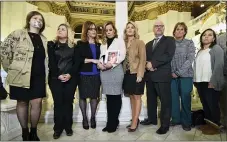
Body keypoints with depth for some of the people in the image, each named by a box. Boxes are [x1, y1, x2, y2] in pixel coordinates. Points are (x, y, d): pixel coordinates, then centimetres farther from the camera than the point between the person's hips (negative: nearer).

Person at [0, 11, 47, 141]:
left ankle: (34, 132, 20)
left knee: (37, 103, 1)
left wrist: (45, 74, 11)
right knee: (22, 103, 8)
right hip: (21, 76, -3)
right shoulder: (17, 34, -3)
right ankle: (25, 132, 24)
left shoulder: (44, 39, 12)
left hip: (38, 77, 4)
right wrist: (10, 68, -3)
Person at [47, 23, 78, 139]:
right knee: (58, 102, 0)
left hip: (71, 78, 0)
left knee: (68, 102, 4)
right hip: (55, 78, 0)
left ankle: (68, 127, 15)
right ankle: (58, 128, 12)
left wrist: (70, 74, -13)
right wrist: (58, 75, -12)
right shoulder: (52, 45, 9)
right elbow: (51, 62, -1)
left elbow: (76, 62, 1)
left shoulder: (73, 46, 10)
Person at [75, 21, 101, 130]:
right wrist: (92, 60, -16)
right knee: (83, 96, 6)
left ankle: (93, 117, 22)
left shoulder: (99, 45, 12)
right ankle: (84, 118, 21)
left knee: (94, 96, 7)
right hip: (84, 74, -2)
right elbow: (77, 59, -11)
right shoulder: (80, 44, 1)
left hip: (96, 74, 3)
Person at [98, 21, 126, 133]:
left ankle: (113, 123, 7)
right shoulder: (103, 44, 22)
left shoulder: (119, 41, 7)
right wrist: (100, 63, -5)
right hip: (104, 71, 5)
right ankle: (110, 122, 15)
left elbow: (122, 56, -5)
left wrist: (112, 64, -18)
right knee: (109, 96, 6)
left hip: (115, 70, -4)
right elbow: (101, 56, 17)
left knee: (116, 96, -3)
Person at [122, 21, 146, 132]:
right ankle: (134, 119, 26)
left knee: (137, 97, 2)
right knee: (131, 97, 13)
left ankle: (135, 122, 10)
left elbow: (142, 59, -9)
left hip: (136, 73, -5)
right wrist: (123, 72, 2)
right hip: (127, 73, 5)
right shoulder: (124, 43, 10)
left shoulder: (140, 42, -3)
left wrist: (139, 75, -17)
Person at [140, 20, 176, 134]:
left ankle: (165, 125, 10)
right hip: (150, 76, 6)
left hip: (162, 75, -6)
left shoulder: (170, 40, 3)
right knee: (151, 99, 15)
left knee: (165, 100, -1)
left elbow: (169, 55, -13)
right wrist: (147, 64, -9)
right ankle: (152, 119, 31)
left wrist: (153, 63, -15)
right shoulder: (148, 44, 22)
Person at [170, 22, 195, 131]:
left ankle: (186, 121, 17)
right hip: (172, 75, 2)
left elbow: (190, 60, -7)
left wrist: (178, 72, -14)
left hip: (185, 75, -2)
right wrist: (171, 72, -8)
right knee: (174, 98, 5)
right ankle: (176, 119, 21)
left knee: (185, 98, 2)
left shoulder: (189, 43, 2)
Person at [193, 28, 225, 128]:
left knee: (213, 105, 0)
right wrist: (195, 81, 7)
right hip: (200, 82, 6)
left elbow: (219, 65, -11)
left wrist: (213, 82, -17)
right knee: (205, 105, 10)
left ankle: (216, 125, 14)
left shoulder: (216, 48, 0)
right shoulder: (200, 51, 17)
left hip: (210, 83, -5)